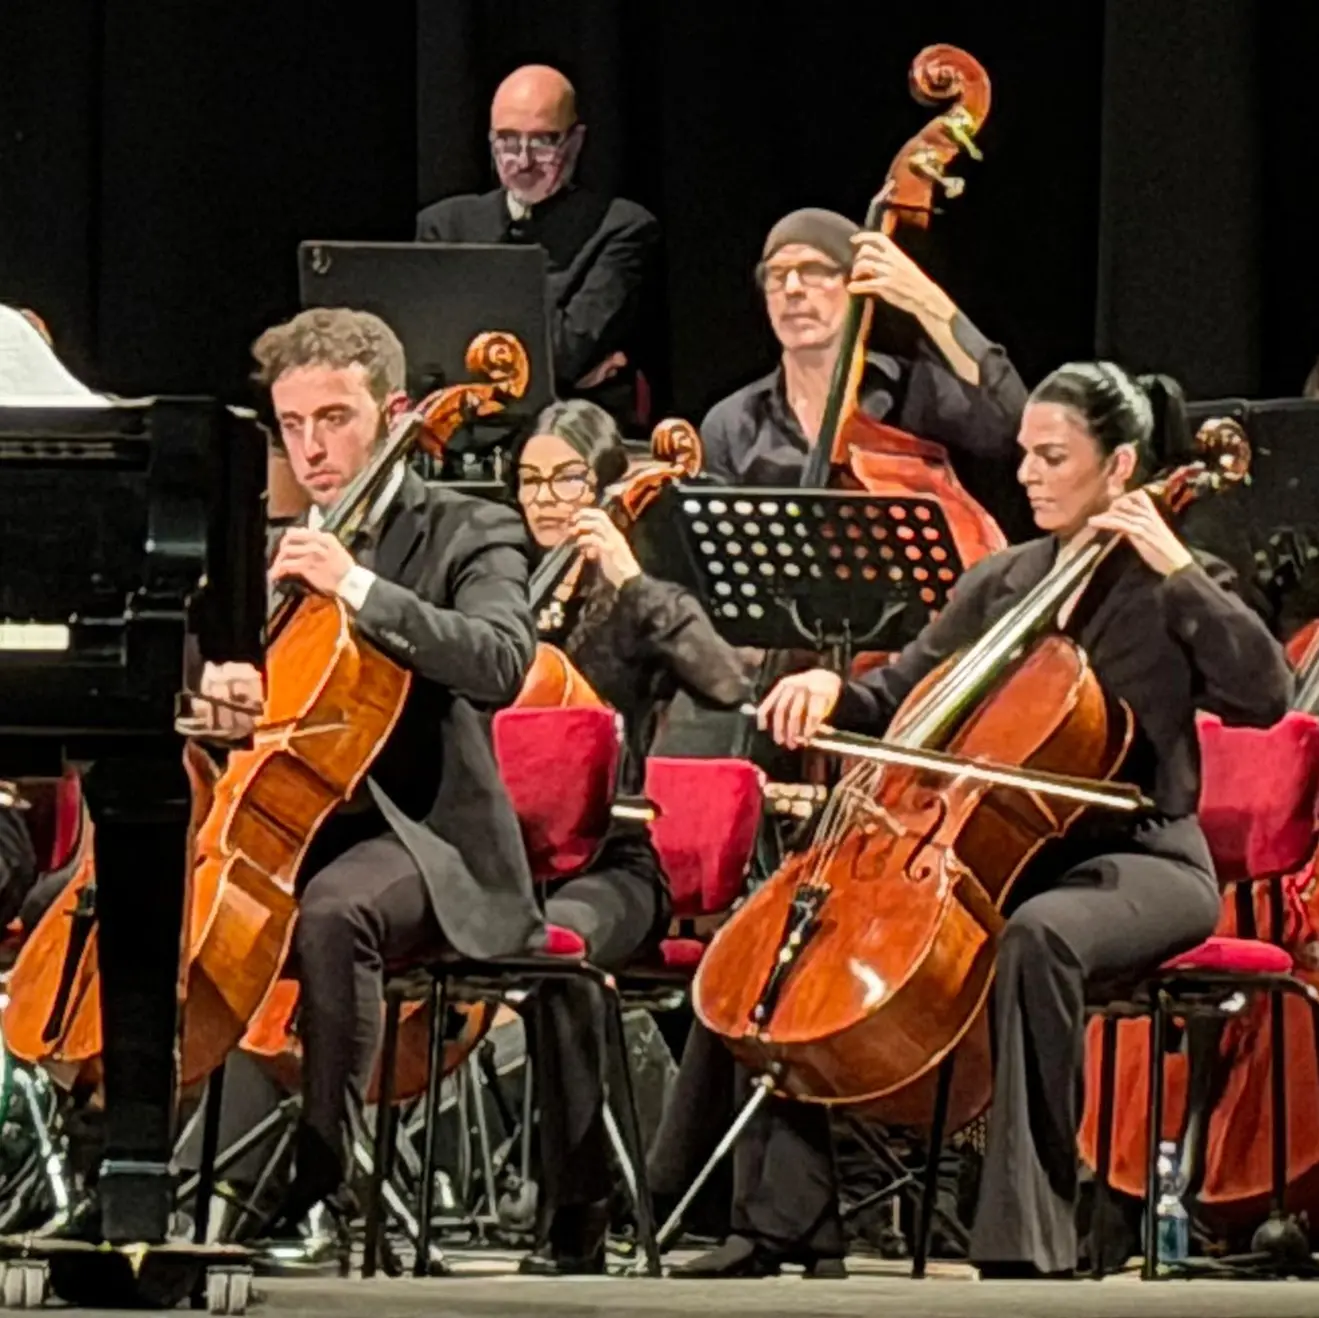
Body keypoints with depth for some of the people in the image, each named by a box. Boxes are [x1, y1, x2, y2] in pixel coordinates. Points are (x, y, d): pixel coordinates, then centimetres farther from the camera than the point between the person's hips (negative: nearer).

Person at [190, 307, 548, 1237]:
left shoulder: (469, 535, 1)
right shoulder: (272, 547, 18)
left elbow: (501, 661, -19)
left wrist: (357, 585, -27)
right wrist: (210, 692, -16)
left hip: (420, 834, -5)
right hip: (283, 827, 5)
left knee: (333, 907, -38)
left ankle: (323, 1183, -31)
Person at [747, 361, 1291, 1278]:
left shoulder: (1169, 590, 0)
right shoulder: (1000, 583, 15)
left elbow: (1266, 694, -17)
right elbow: (904, 697, 17)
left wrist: (1177, 570, -17)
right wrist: (836, 692, -5)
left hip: (1138, 863, -6)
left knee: (1038, 936, -40)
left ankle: (1025, 1242, -40)